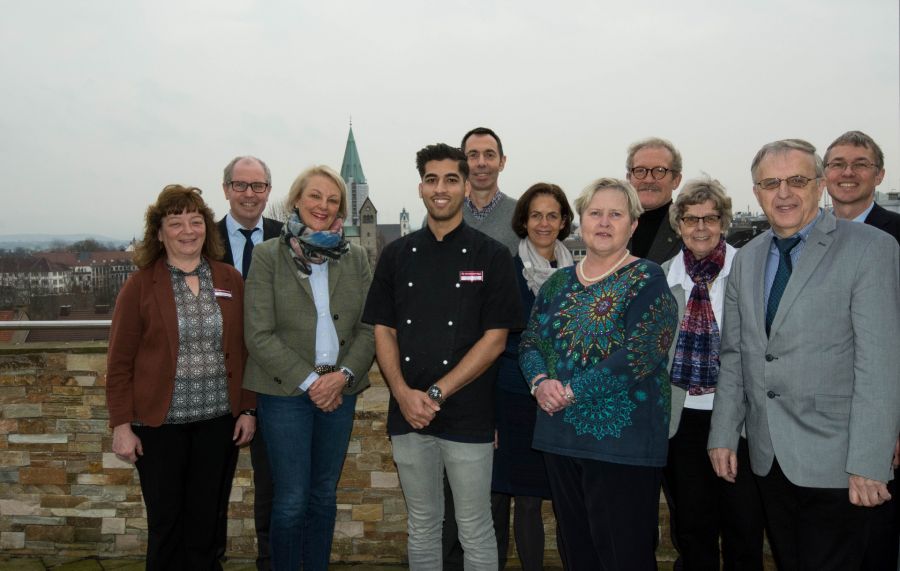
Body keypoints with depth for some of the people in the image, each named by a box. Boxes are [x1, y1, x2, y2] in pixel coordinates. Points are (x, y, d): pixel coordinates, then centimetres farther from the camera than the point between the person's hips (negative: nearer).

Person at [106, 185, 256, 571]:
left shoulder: (229, 280, 4)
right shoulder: (140, 285, -3)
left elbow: (242, 351, 7)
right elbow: (120, 361, -3)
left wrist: (247, 409, 3)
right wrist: (122, 425, -6)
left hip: (217, 421, 2)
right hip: (159, 423, -2)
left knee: (204, 523, 11)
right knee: (166, 523, 8)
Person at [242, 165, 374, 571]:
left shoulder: (355, 258, 6)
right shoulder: (267, 256, -4)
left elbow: (368, 329, 4)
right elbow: (259, 335, -9)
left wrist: (343, 375, -11)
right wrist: (309, 381, -13)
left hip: (340, 392, 3)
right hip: (285, 391, -3)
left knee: (325, 495, 14)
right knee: (292, 500, 1)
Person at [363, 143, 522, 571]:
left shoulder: (490, 256, -2)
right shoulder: (397, 255, 8)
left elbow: (495, 339, -7)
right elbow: (383, 331, 7)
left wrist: (436, 394, -13)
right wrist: (404, 394, -10)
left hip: (469, 418, -3)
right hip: (408, 416, 3)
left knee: (475, 530, 7)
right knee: (422, 524, 16)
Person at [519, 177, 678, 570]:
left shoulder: (647, 280, -6)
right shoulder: (558, 283, 12)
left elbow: (638, 353, -17)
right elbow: (530, 342, 10)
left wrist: (571, 391, -17)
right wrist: (541, 382, -11)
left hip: (621, 439, -5)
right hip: (560, 438, 6)